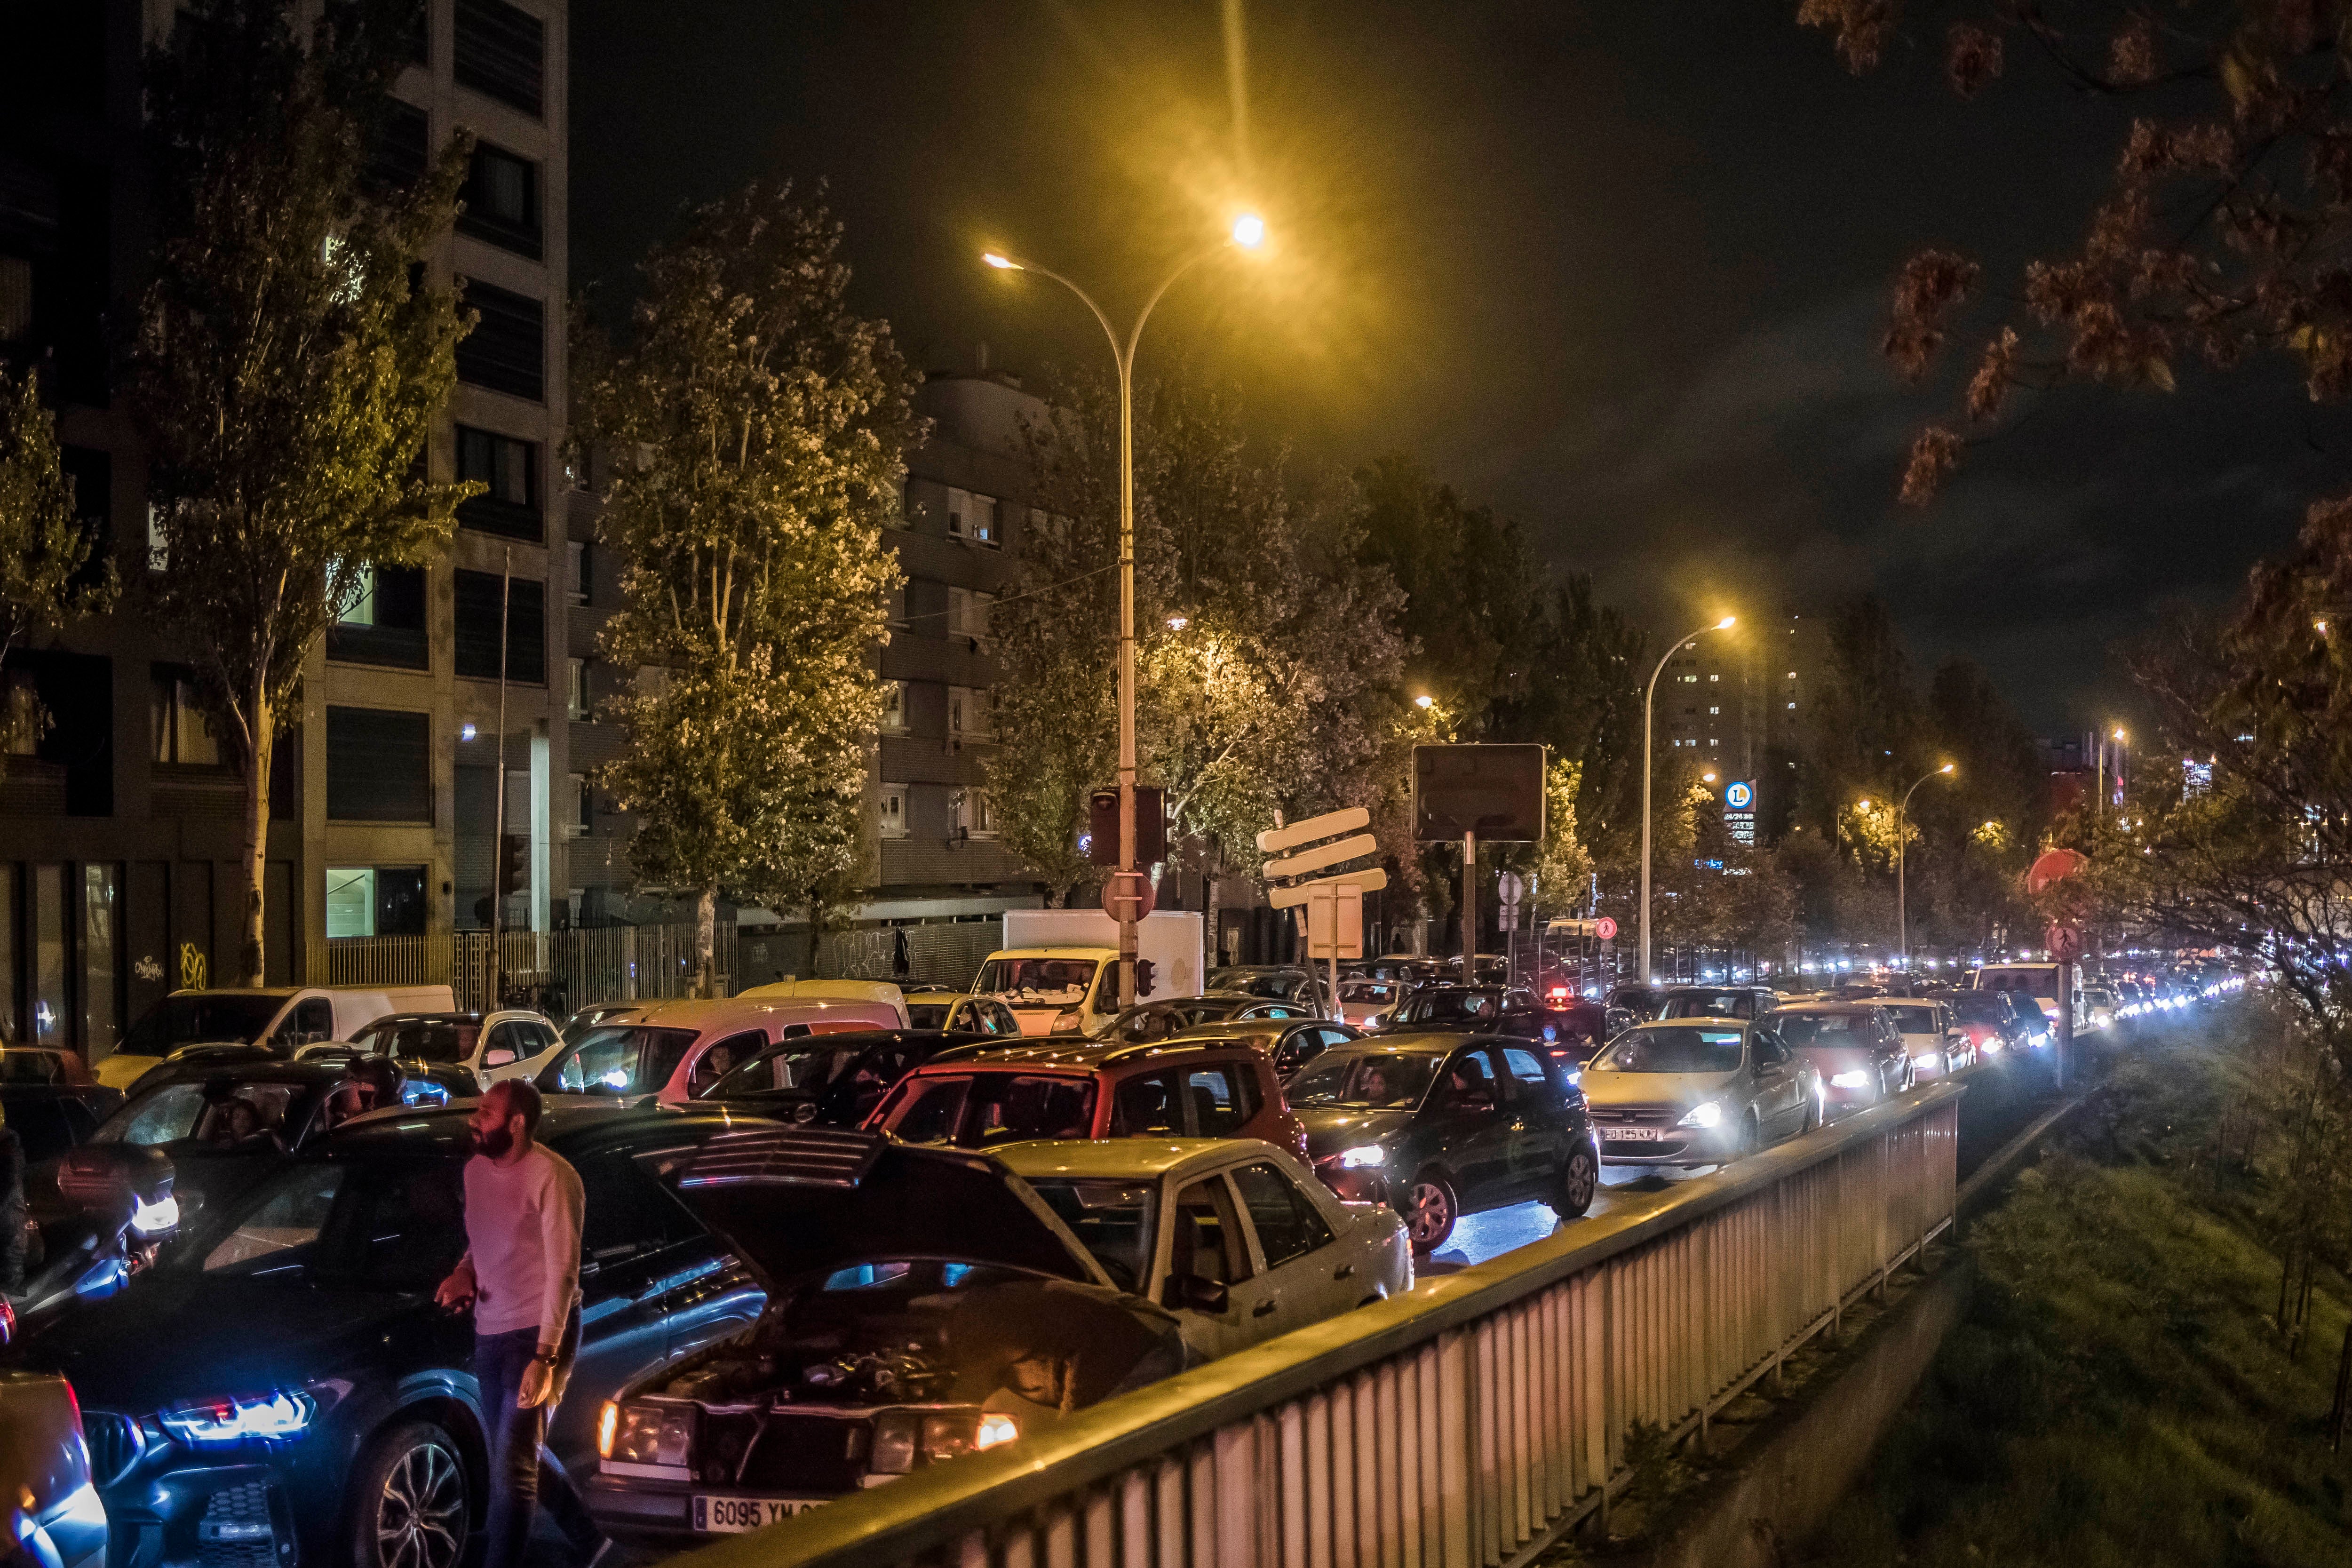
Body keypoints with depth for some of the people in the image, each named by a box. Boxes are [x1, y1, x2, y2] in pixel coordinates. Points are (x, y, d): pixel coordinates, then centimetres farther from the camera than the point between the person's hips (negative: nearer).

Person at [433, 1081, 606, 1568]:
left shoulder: (550, 1175, -18)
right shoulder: (476, 1170, 6)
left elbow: (563, 1271, -20)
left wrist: (545, 1357, -25)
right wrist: (463, 1272, -3)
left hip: (540, 1332, -8)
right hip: (490, 1333, 8)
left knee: (512, 1467, -9)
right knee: (524, 1454, 17)